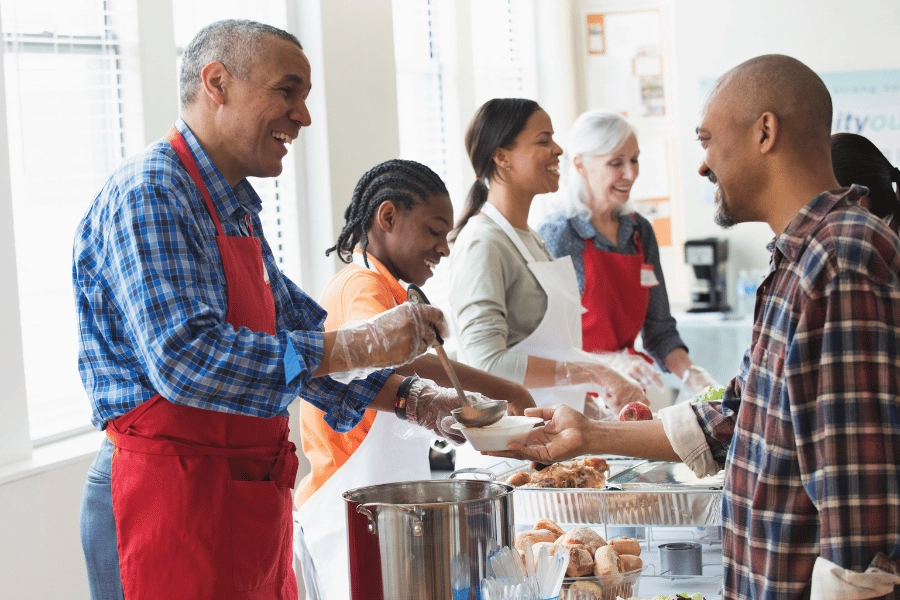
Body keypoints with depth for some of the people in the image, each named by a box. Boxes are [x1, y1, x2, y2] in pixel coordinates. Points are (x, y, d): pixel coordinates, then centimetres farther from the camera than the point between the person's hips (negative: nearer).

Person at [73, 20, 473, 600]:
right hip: (172, 490, -9)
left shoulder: (237, 212, 16)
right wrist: (356, 346, -25)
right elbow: (185, 359, -27)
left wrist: (406, 397, 7)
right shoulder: (149, 194, -15)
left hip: (252, 497, 9)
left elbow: (292, 333, 21)